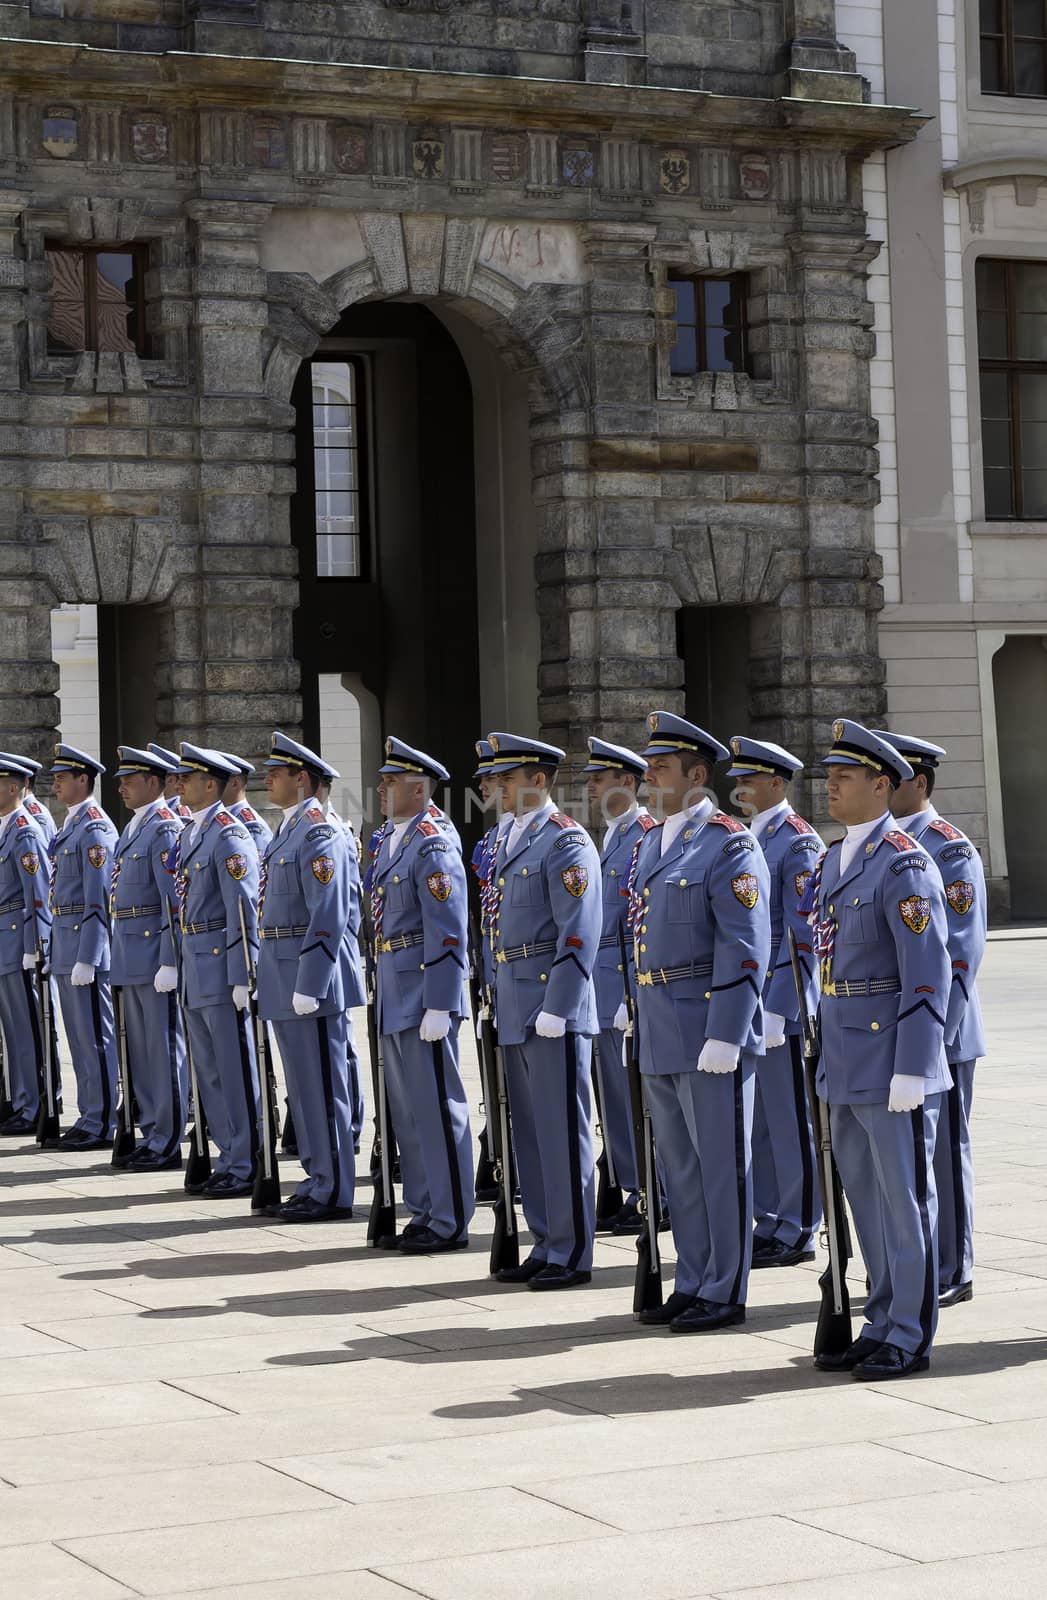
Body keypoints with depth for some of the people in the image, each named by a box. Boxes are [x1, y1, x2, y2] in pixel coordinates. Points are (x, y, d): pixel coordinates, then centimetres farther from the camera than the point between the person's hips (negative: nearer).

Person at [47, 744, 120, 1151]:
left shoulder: (95, 828, -14)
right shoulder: (69, 826, 16)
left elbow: (98, 900, -19)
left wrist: (85, 959, -22)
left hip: (86, 946, -10)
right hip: (67, 947, 10)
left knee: (96, 1037, -5)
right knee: (80, 1038, 13)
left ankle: (102, 1126, -1)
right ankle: (90, 1117, 20)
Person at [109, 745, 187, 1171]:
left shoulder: (165, 829, -13)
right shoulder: (133, 828, 16)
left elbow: (174, 900, -18)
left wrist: (169, 962, -21)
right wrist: (121, 956, 20)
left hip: (154, 953, -10)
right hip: (130, 956, 10)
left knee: (164, 1048, -3)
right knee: (140, 1049, 13)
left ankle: (168, 1145, 1)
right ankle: (152, 1137, 21)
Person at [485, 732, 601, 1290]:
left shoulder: (565, 841, -12)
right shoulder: (510, 840, 16)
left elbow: (578, 935, -17)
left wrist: (554, 1008, -20)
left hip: (553, 1004, -9)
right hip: (515, 1009, 9)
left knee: (563, 1132, -3)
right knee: (528, 1132, 13)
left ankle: (571, 1254, 4)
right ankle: (545, 1245, 21)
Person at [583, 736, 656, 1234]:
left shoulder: (647, 835, -13)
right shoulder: (609, 836, 16)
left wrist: (636, 995, -21)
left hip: (630, 984, -10)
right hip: (605, 989, 10)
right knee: (617, 1095, 13)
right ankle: (632, 1193, 20)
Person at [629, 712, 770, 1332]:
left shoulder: (730, 846, -12)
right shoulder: (651, 845, 15)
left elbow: (745, 950, -16)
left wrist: (724, 1037, -21)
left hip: (709, 1033, -9)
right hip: (661, 1038, 9)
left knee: (721, 1164, 0)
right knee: (680, 1168, 14)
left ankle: (725, 1293, 7)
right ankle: (693, 1285, 23)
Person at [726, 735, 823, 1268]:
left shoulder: (798, 843, -12)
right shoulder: (747, 839, 14)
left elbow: (803, 935, -17)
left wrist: (776, 1008, -20)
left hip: (780, 999, -9)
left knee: (788, 1120, -1)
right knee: (754, 1119, 12)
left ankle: (796, 1234, 6)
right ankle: (769, 1224, 21)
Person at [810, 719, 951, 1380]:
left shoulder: (904, 865, -14)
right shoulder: (835, 859, 13)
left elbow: (928, 975, -17)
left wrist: (910, 1072, -20)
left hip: (891, 1062, -9)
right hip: (846, 1064, 9)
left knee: (905, 1198, 0)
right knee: (867, 1201, 14)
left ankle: (910, 1337, 8)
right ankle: (881, 1325, 23)